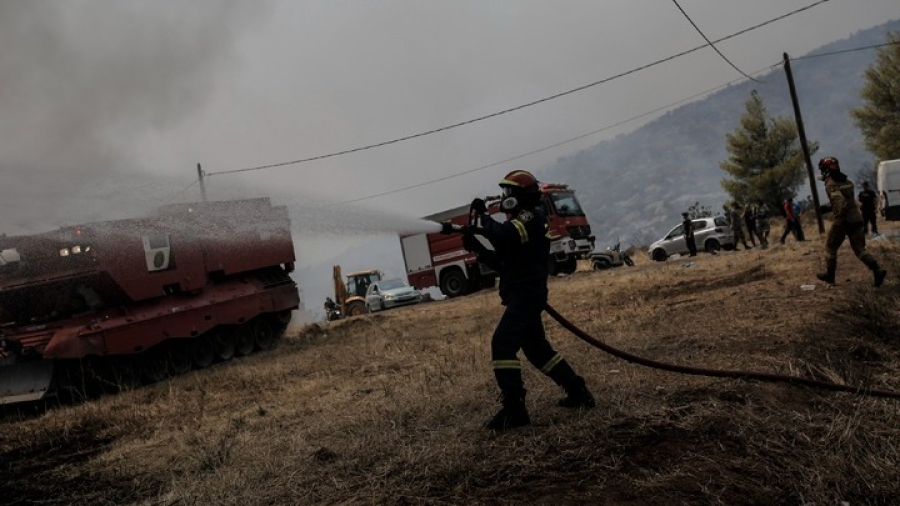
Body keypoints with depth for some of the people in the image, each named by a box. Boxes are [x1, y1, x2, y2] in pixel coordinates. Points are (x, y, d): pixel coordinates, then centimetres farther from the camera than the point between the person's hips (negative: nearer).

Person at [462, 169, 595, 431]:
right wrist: (477, 247, 9)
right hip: (524, 295, 11)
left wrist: (480, 216, -17)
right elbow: (503, 262, 21)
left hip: (527, 294, -11)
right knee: (537, 349, 18)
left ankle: (514, 408, -20)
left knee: (502, 344, -19)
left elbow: (504, 235, -31)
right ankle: (578, 392, 27)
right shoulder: (521, 222, 21)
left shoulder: (531, 217, -9)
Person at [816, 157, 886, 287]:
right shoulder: (846, 181, 15)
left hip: (843, 220, -8)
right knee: (859, 248, 8)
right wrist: (828, 208, 28)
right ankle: (877, 271, -9)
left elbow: (841, 202, -25)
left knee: (830, 247, 10)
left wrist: (839, 219, -23)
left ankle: (829, 275, 19)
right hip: (856, 218, 8)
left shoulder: (831, 184, -12)